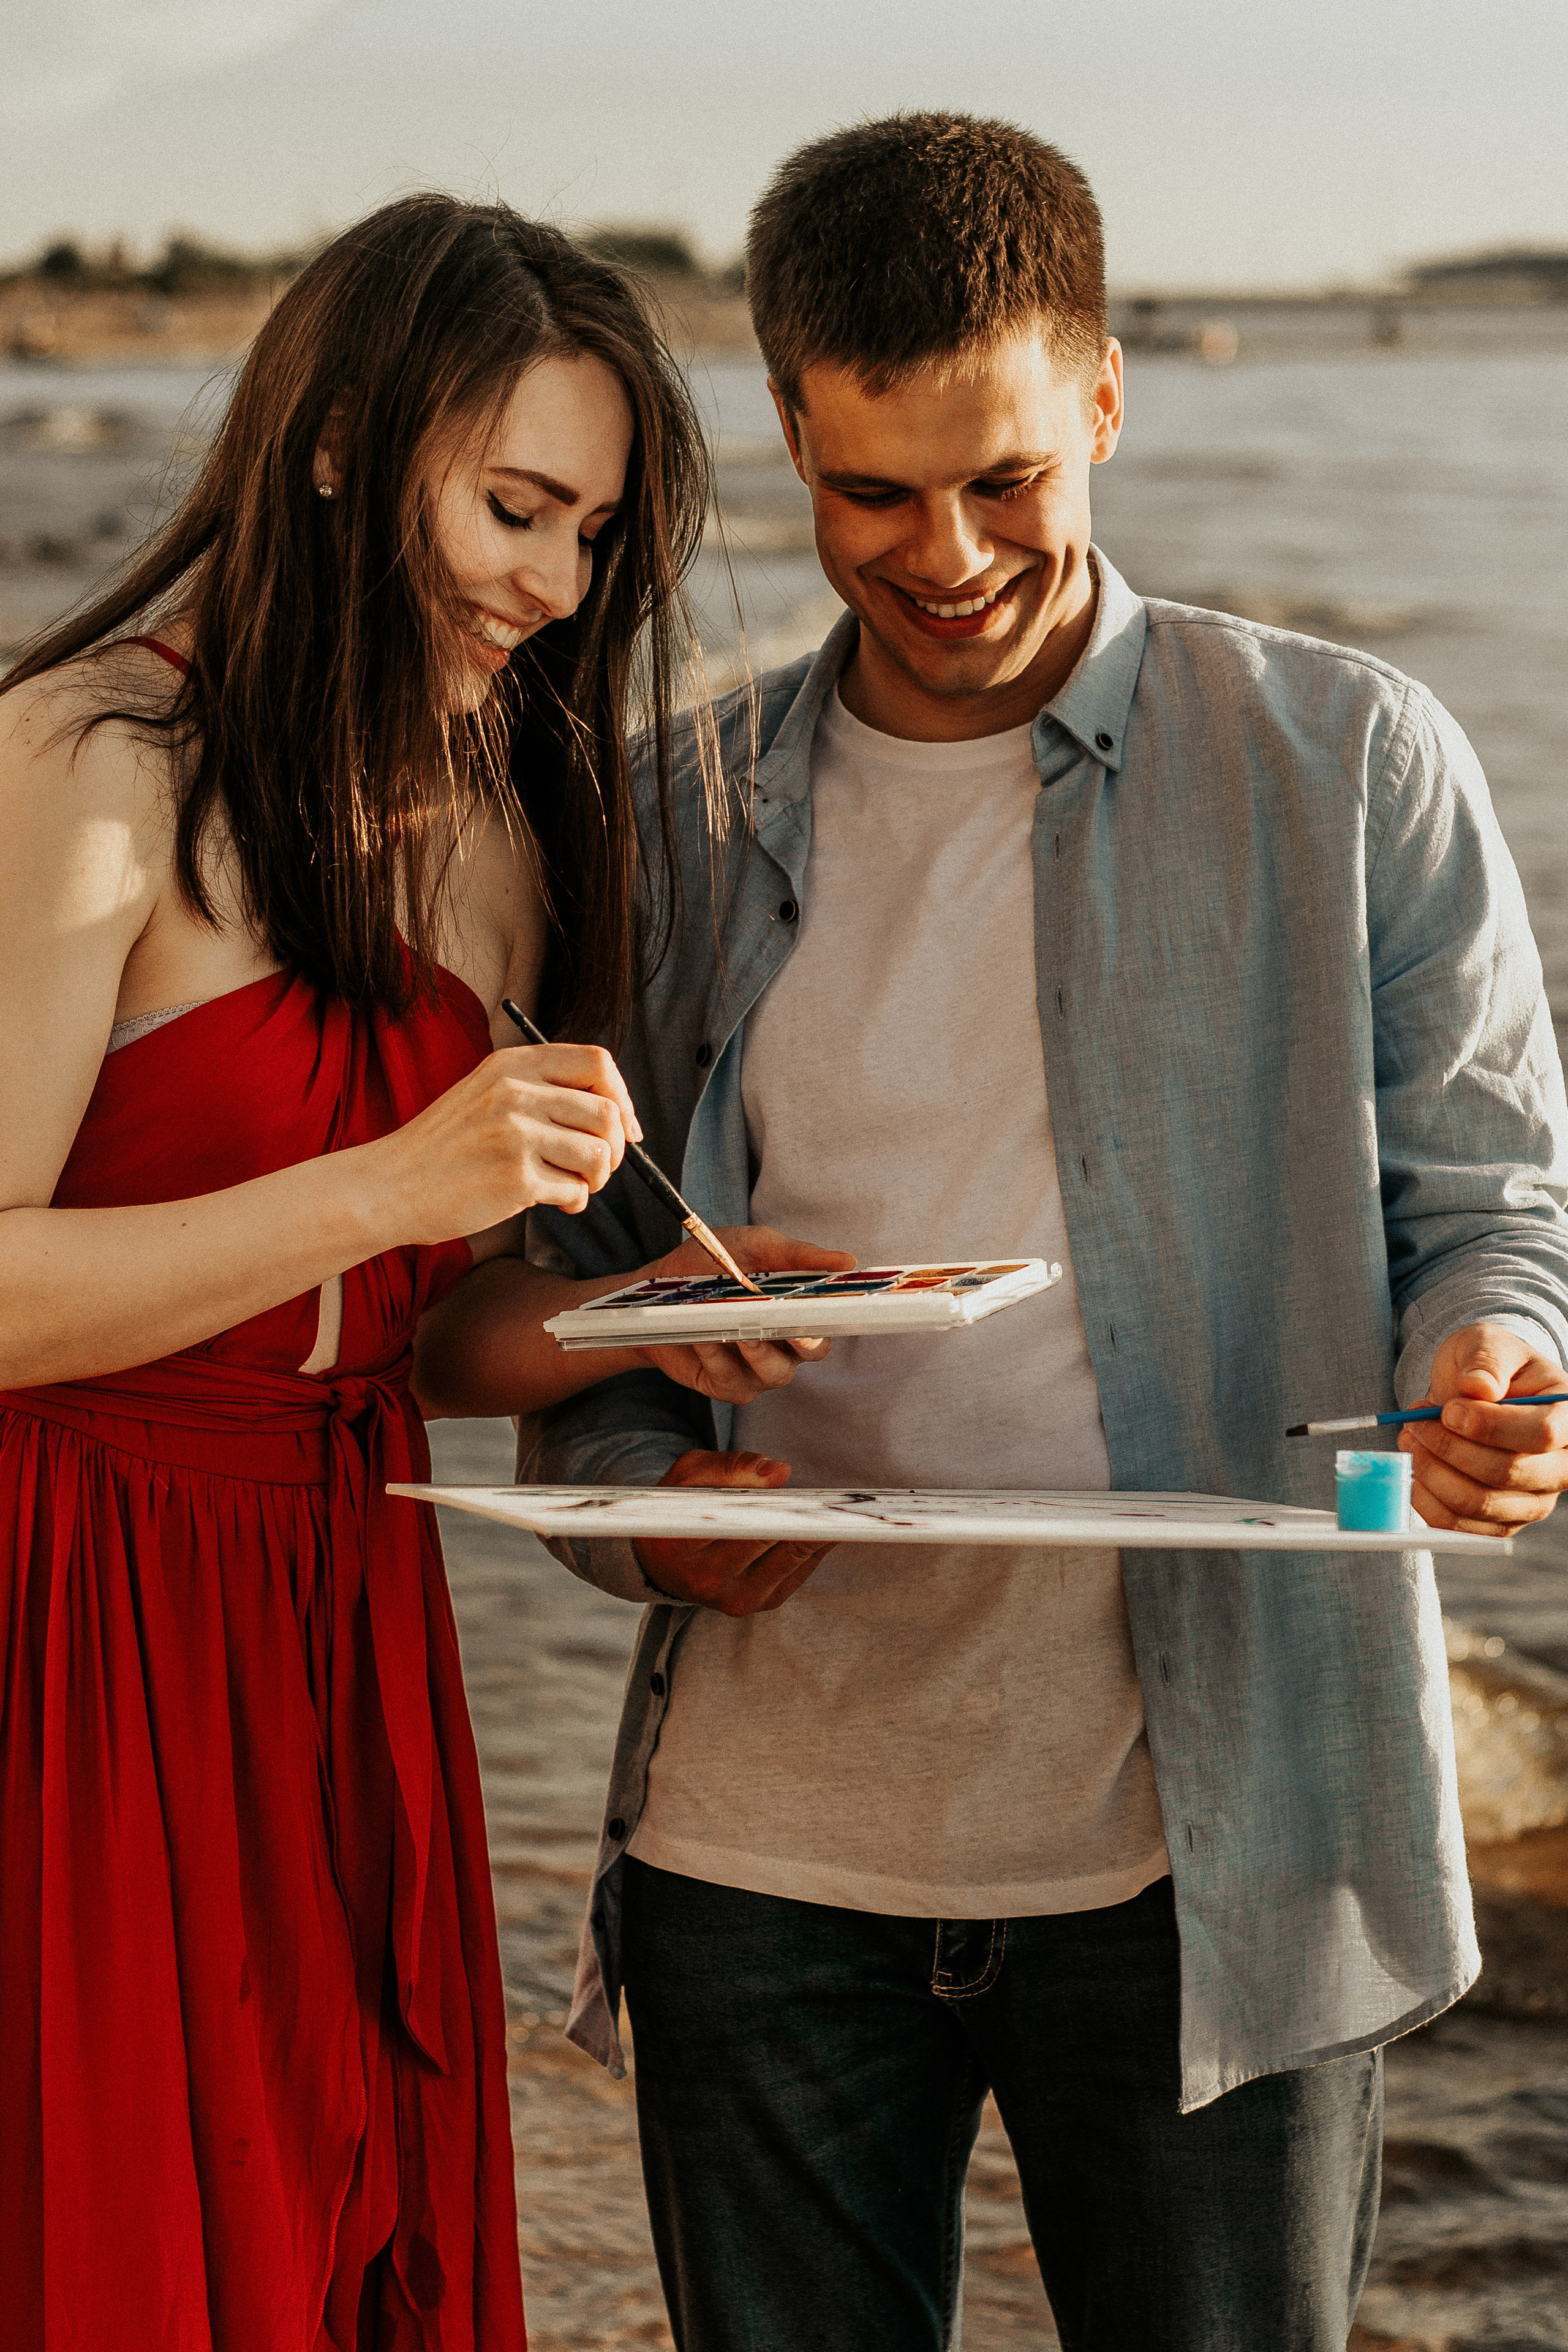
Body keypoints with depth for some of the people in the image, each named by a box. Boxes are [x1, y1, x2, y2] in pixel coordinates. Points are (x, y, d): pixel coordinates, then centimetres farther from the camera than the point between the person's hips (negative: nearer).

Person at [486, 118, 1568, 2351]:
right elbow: (576, 1287, 13)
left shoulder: (1349, 763, 1)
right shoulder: (687, 820, 8)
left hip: (1204, 1860, -2)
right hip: (768, 1851, 2)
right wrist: (647, 1495, -8)